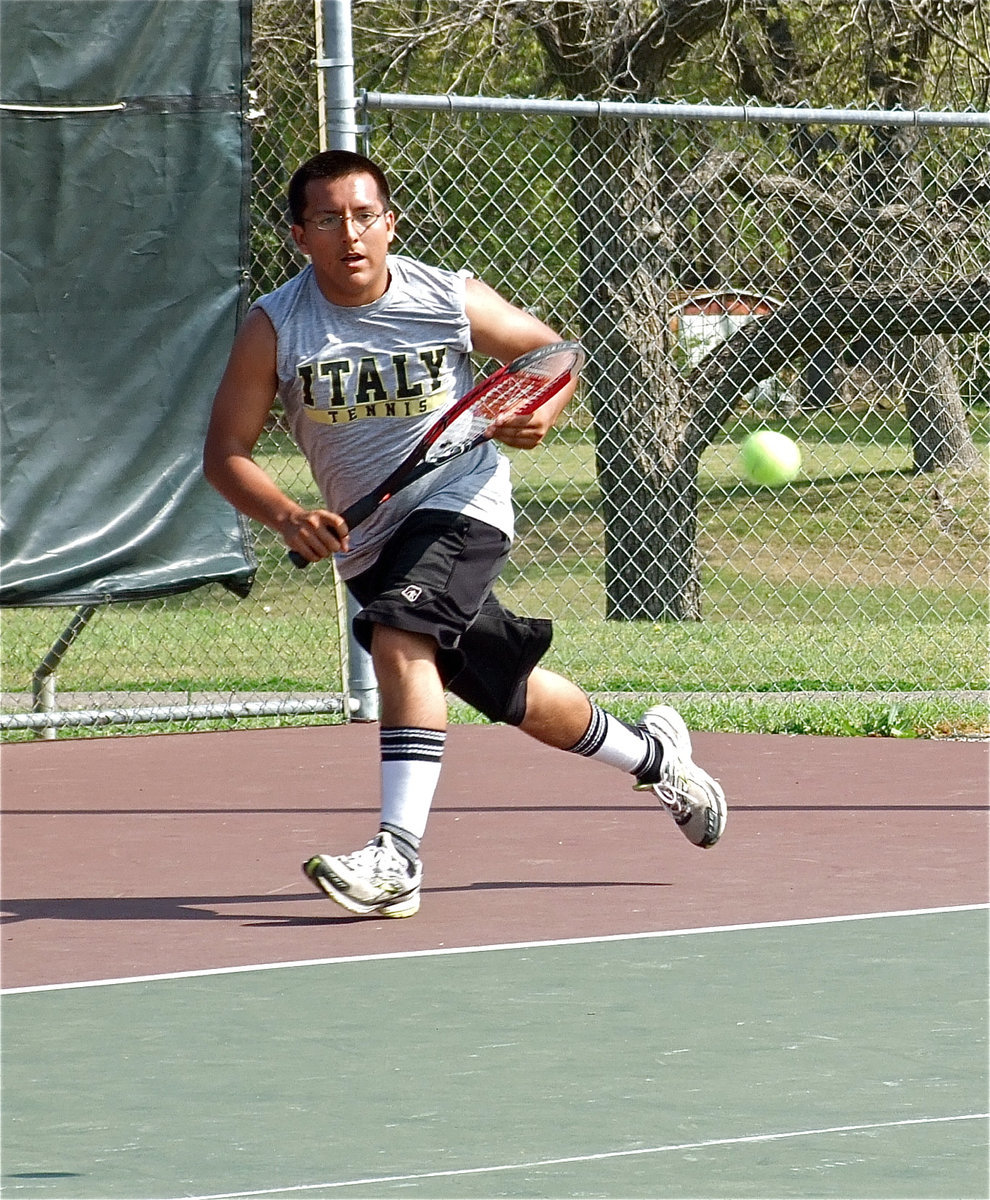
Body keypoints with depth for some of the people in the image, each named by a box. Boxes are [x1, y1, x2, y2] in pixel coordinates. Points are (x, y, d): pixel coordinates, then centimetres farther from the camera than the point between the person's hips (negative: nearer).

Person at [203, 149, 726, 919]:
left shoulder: (453, 301, -10)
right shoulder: (274, 328, -9)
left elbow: (554, 353, 7)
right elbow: (227, 452, -8)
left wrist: (544, 413, -16)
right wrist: (286, 516, -26)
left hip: (458, 505, -4)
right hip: (366, 539, 4)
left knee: (400, 640, -31)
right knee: (518, 697, 13)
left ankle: (398, 857, -38)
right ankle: (653, 756, 41)